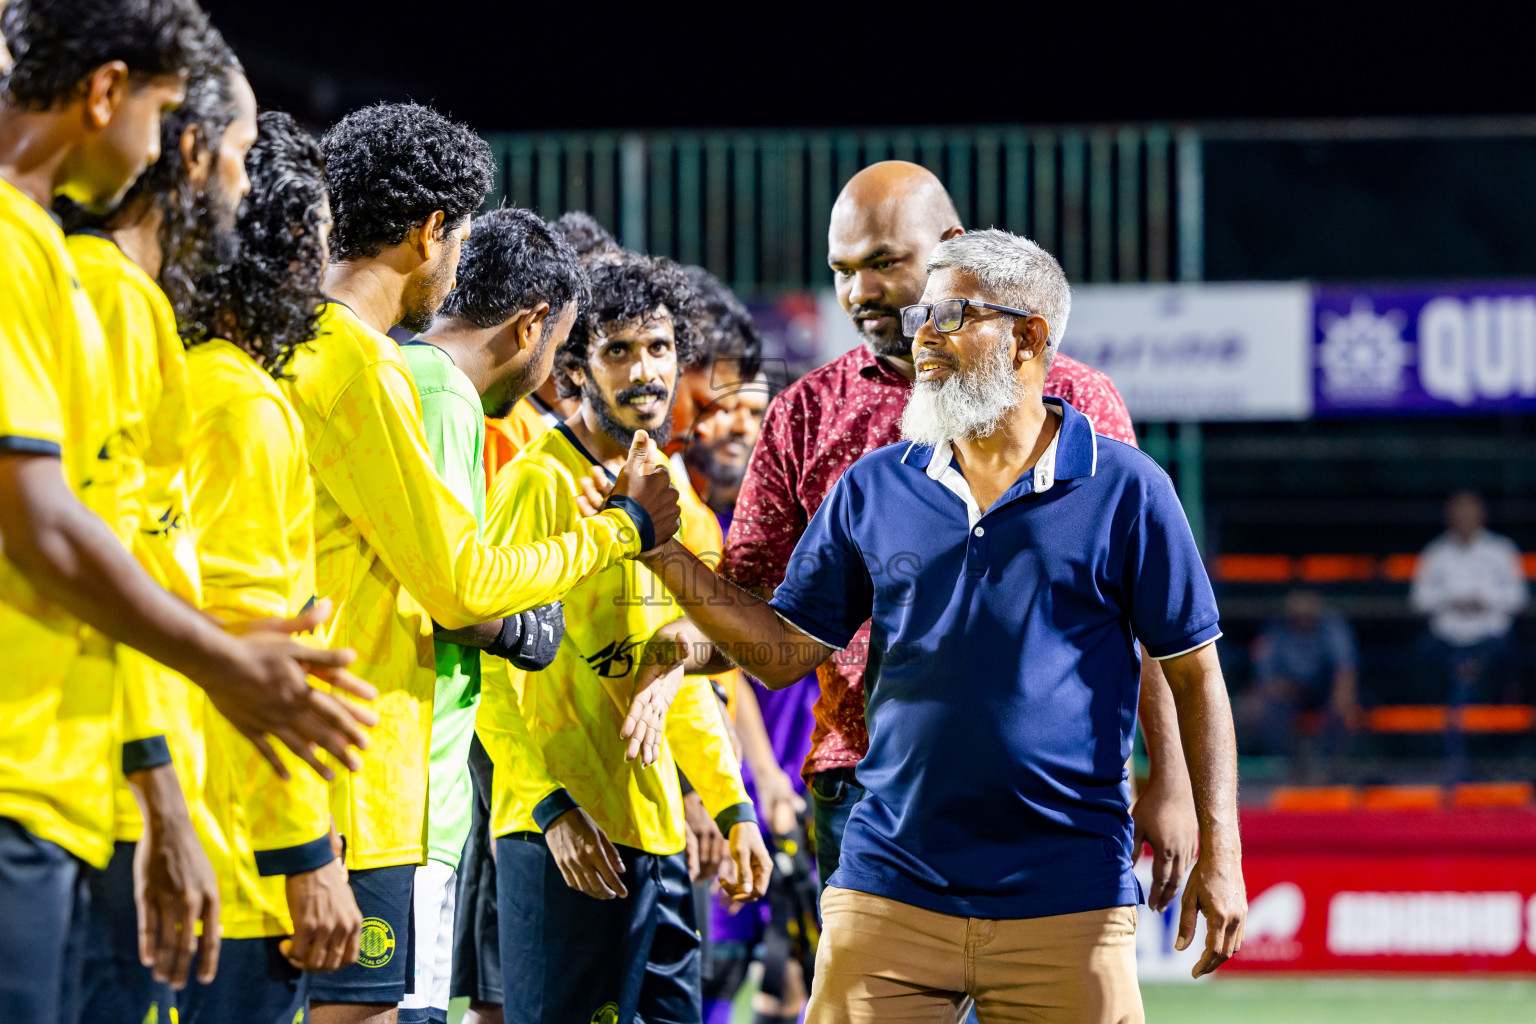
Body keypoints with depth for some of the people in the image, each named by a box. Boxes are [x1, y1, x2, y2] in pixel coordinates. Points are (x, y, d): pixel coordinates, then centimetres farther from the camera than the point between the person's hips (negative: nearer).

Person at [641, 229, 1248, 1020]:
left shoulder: (1125, 489, 0)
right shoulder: (874, 488, 9)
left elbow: (1193, 674, 2)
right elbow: (784, 651, 10)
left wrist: (1219, 852, -3)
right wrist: (665, 550, -1)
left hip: (1067, 905, -2)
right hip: (889, 889, 2)